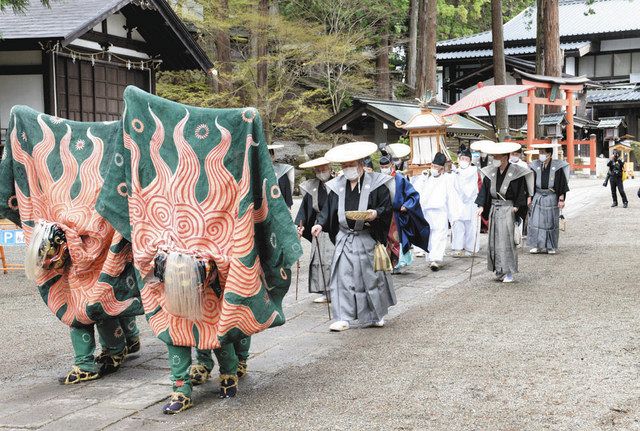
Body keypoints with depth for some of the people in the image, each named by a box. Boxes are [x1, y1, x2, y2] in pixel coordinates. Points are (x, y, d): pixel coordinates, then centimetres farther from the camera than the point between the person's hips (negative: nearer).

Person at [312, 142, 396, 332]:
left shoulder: (376, 183, -2)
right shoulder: (337, 186, 10)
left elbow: (387, 206, -3)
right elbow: (328, 209, 11)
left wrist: (376, 213, -22)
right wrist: (320, 224, -5)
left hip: (367, 237, -3)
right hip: (344, 237, 3)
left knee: (372, 276, 7)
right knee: (343, 277, -3)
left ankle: (376, 315, 23)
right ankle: (344, 318, 1)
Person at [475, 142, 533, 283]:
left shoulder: (515, 172, -7)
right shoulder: (490, 172, 7)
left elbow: (521, 191, -5)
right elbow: (485, 189, 7)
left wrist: (516, 207, -15)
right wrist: (481, 206, -4)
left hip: (508, 209, -5)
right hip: (494, 209, 6)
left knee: (506, 240, -7)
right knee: (494, 240, 7)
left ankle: (509, 272, 0)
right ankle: (499, 271, 18)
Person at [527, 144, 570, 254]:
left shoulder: (557, 166, -5)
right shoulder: (535, 166, 2)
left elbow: (562, 184, -2)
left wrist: (561, 199, -7)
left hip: (551, 197, -2)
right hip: (538, 197, 2)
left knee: (551, 222, 4)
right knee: (535, 221, -3)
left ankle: (551, 247, 13)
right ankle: (537, 245, 4)